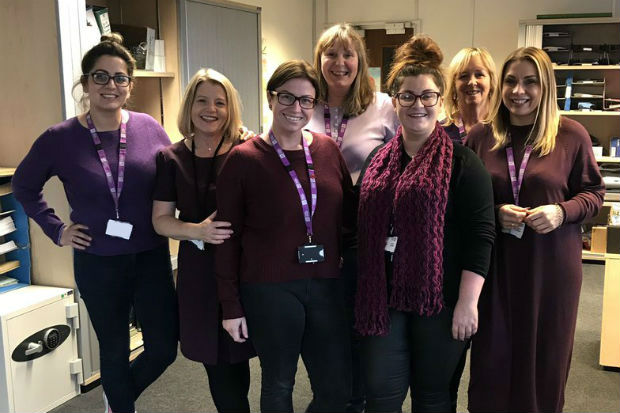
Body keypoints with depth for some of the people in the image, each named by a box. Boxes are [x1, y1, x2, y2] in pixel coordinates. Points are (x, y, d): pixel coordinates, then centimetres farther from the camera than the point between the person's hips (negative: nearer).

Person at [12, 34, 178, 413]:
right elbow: (24, 186, 8)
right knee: (115, 352, 14)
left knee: (164, 349, 9)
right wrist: (56, 229, 1)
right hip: (97, 265, -1)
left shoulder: (150, 129, -5)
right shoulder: (60, 139, -7)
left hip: (151, 258, 2)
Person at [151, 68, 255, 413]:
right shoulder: (172, 158, 4)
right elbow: (161, 219, 3)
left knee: (236, 357, 8)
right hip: (198, 271, 2)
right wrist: (198, 231, -14)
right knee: (215, 362, 11)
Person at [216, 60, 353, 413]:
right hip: (268, 290, -3)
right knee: (279, 384, 12)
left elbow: (349, 213, 12)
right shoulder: (243, 159, -7)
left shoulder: (328, 150, 4)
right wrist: (231, 306, -5)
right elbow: (228, 238, -5)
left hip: (326, 285, 4)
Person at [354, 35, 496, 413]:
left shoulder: (461, 162, -6)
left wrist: (468, 302, -15)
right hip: (384, 296, 4)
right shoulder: (378, 160, 9)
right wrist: (363, 295, 11)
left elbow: (480, 234, -11)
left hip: (440, 299, -4)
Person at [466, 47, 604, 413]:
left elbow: (593, 193, 5)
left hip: (551, 264, -1)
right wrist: (493, 213, -11)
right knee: (493, 356, 7)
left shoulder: (571, 135, -3)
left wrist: (562, 211, -15)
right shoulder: (481, 136, 2)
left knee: (545, 355, 12)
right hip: (494, 262, 1)